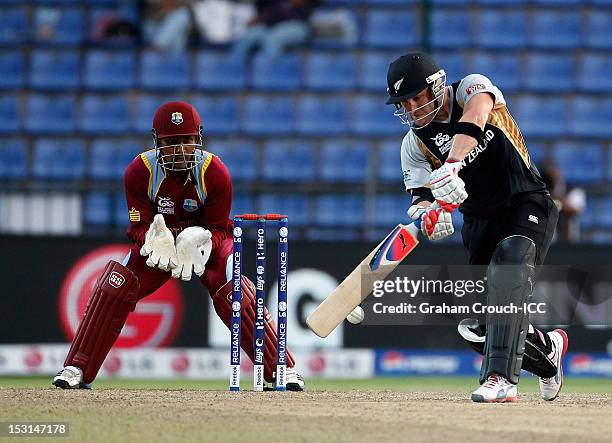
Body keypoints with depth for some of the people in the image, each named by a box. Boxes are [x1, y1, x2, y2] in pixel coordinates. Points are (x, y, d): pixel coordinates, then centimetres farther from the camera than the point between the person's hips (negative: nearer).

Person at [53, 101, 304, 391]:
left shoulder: (215, 173, -26)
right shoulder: (139, 172, -24)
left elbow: (220, 229, -17)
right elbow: (139, 227, -18)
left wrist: (199, 241, -41)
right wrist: (156, 239, -42)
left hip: (207, 240, -1)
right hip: (157, 239, 1)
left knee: (234, 293, -23)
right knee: (115, 287, -18)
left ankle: (282, 368, -12)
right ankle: (77, 369, -10)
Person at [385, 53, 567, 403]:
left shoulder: (472, 87, -11)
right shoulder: (415, 143, 1)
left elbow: (474, 116, -34)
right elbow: (422, 193, -9)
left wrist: (451, 166, -52)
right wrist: (428, 215, -35)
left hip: (527, 203, -5)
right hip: (480, 222, 5)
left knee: (509, 261, -34)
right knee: (477, 328, 0)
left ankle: (501, 379, -42)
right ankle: (547, 349, 31)